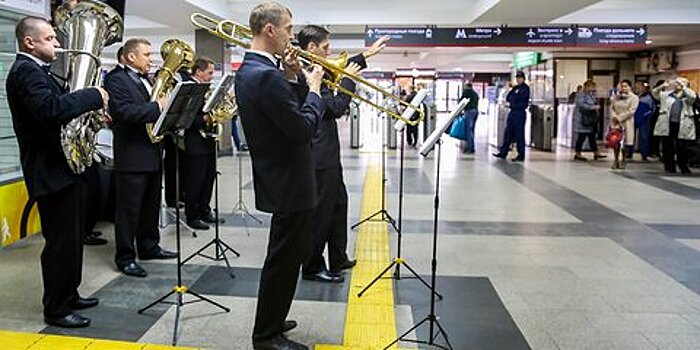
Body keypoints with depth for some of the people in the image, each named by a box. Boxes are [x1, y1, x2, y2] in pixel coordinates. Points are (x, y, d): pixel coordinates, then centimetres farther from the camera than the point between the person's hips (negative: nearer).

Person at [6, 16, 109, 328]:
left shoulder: (36, 70, 17)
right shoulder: (26, 71, -16)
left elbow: (60, 105, 20)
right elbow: (51, 108, -32)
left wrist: (91, 108, 4)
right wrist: (94, 95, -23)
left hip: (64, 167, 11)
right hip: (51, 171, -11)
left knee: (71, 238, 19)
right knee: (61, 242, -2)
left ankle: (68, 294, 32)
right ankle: (56, 309, 10)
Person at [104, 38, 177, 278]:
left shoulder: (147, 80, 18)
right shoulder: (117, 80, -9)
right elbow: (125, 112, -23)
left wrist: (166, 102, 0)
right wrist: (158, 107, -26)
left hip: (152, 153, 9)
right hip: (132, 156, -8)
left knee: (151, 205, 16)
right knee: (129, 209, -1)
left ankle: (149, 247, 29)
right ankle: (125, 257, 7)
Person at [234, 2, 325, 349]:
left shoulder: (250, 69, 10)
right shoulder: (266, 75, -23)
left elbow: (290, 112, 14)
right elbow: (303, 129, -24)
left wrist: (294, 80, 1)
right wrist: (313, 89, -10)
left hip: (281, 178, 11)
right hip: (289, 183, -11)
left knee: (286, 256, 23)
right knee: (284, 259, 3)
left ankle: (270, 320, 38)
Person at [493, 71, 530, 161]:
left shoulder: (525, 88, -6)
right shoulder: (515, 87, 17)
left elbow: (516, 98, -18)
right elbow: (507, 98, 11)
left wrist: (511, 99, 1)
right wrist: (511, 90, -3)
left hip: (520, 113, -7)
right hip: (512, 112, 8)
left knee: (519, 135, -4)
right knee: (508, 133, 7)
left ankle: (521, 156, 2)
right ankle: (503, 152, 11)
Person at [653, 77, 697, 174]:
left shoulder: (687, 96, 10)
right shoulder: (666, 94, 15)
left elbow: (692, 96, -11)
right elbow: (654, 93, 8)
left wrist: (683, 86, -13)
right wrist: (662, 86, -10)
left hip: (682, 126, -2)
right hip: (667, 125, 2)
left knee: (681, 148, -1)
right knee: (668, 147, 4)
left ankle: (684, 168, 10)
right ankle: (669, 167, 12)